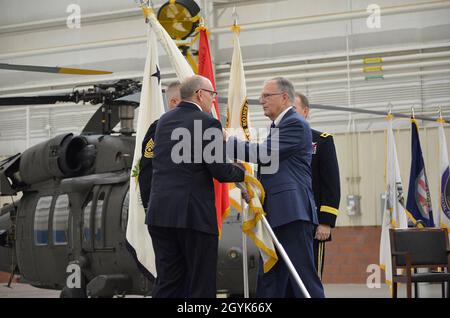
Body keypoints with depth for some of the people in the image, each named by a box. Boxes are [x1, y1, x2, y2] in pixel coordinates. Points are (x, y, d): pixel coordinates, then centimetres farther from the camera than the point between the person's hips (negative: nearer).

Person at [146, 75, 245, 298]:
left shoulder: (164, 121, 13)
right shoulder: (208, 123, -8)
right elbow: (220, 171, -11)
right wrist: (241, 173, 10)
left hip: (160, 213, 6)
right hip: (194, 213, -6)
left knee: (167, 282, 8)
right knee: (201, 284, 1)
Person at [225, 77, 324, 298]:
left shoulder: (295, 124, -7)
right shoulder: (278, 126, 23)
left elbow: (265, 154, -16)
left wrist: (226, 141, -12)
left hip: (292, 213, -10)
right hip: (277, 215, 10)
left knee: (303, 276, -11)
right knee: (269, 283, 8)